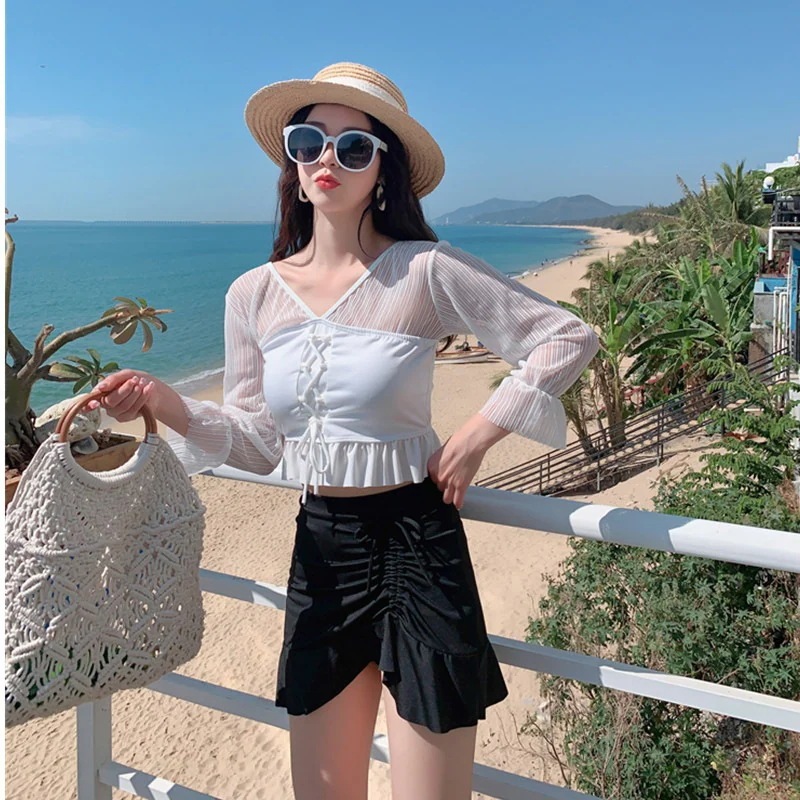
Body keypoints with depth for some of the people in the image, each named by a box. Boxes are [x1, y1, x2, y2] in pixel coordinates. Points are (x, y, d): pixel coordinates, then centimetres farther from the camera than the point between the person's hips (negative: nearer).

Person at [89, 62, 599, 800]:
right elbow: (261, 443, 5)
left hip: (416, 545, -4)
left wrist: (478, 435, -12)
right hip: (319, 550, 5)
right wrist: (165, 404, -9)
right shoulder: (253, 295, 2)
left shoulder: (425, 272, -12)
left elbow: (569, 338, -8)